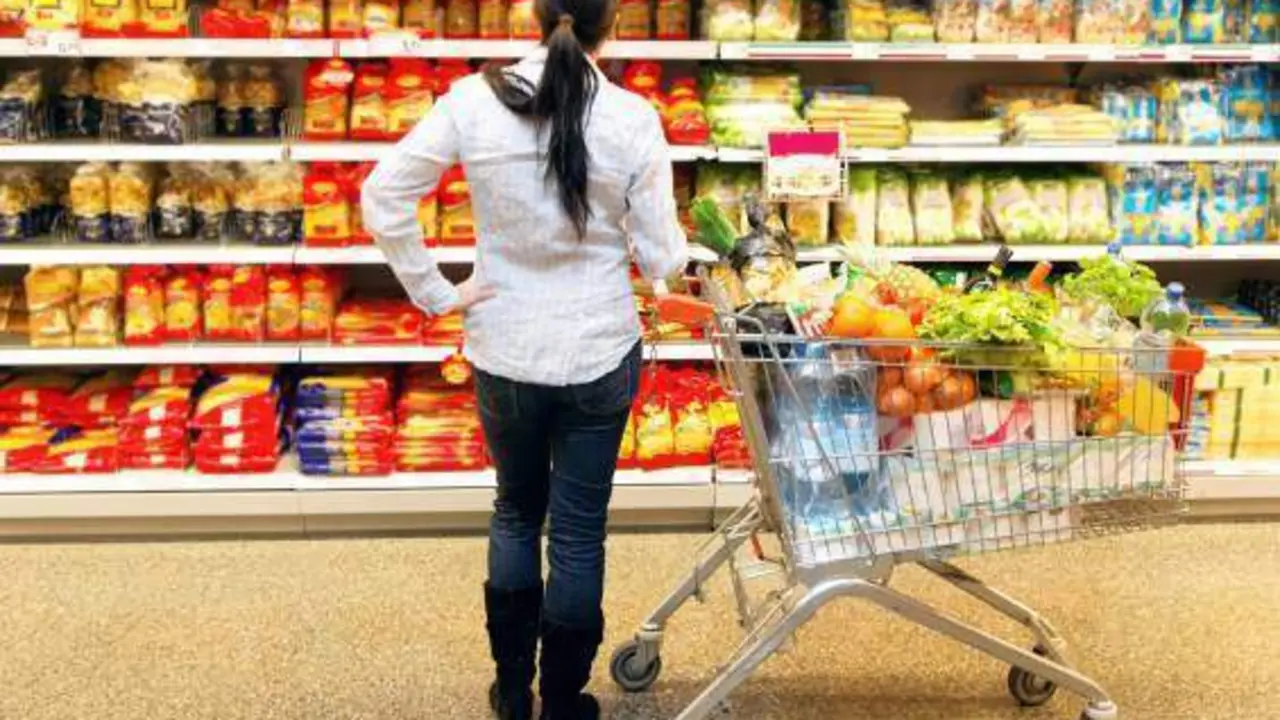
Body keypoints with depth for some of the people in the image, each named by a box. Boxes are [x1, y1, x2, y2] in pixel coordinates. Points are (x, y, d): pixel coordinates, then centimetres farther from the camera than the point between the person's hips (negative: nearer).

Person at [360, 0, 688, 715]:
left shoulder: (475, 99, -9)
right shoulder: (634, 118, -12)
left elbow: (383, 196, -10)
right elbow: (660, 258, -7)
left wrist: (435, 292, -2)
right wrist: (685, 248, 16)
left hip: (504, 352, 2)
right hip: (599, 354, -2)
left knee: (516, 511, 23)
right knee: (579, 531, 12)